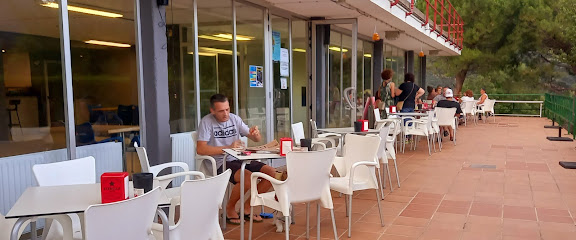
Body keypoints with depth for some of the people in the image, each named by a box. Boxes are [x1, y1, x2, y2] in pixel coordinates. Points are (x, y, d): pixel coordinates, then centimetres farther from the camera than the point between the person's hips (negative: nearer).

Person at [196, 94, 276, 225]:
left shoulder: (234, 118, 10)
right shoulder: (207, 121, -6)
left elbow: (257, 139, 13)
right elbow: (200, 149, -17)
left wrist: (255, 133, -14)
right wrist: (228, 148, -21)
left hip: (239, 160, 6)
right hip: (221, 163, -6)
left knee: (272, 173, -10)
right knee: (248, 177, -33)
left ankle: (247, 207, 5)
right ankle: (230, 209, -5)